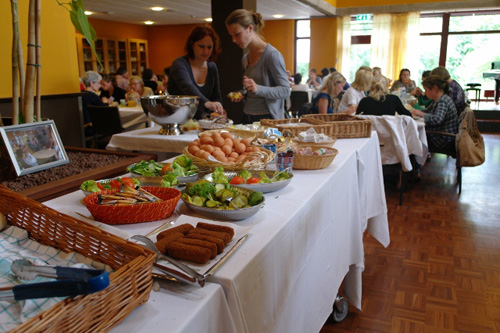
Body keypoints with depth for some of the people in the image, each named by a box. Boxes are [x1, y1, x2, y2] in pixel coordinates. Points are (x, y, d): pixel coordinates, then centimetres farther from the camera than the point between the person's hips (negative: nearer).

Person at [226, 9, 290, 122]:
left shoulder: (272, 55, -10)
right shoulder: (245, 59, 12)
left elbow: (285, 91, -13)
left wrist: (258, 89, -26)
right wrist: (242, 95, 3)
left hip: (268, 117, -6)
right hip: (248, 118, 6)